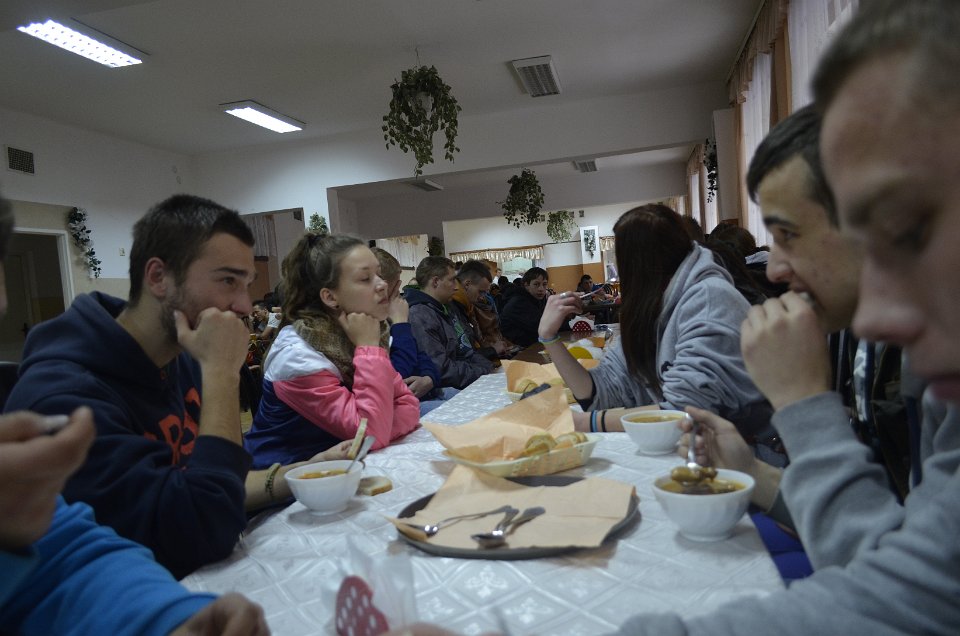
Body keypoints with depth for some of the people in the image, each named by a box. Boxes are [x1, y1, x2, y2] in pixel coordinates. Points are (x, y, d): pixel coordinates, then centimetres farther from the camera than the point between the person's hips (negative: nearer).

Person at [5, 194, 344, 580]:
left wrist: (292, 477, -9)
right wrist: (222, 373, -25)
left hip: (206, 579, 7)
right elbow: (203, 536, -29)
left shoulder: (180, 360, 2)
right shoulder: (62, 395, -23)